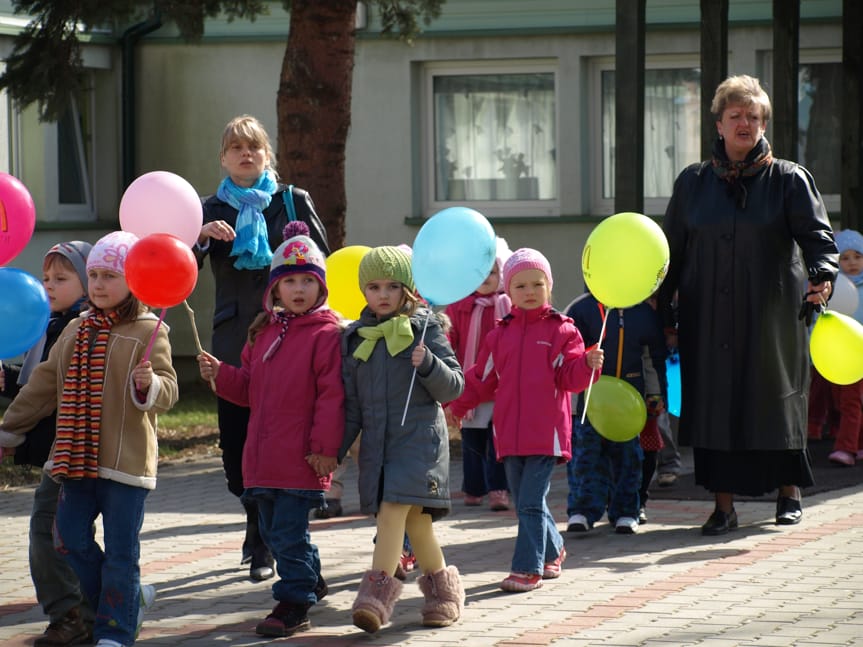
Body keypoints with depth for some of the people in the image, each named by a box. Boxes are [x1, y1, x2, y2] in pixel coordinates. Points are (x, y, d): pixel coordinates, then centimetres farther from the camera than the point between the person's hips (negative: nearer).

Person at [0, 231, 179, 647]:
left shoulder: (147, 333, -6)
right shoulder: (75, 332, 13)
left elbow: (167, 392, -12)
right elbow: (44, 385, 20)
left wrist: (148, 384, -33)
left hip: (125, 462, -6)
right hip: (77, 458, 6)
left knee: (120, 548, -1)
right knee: (70, 537, 6)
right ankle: (126, 598, 25)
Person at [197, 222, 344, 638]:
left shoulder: (326, 334, -10)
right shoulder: (264, 332, 13)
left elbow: (331, 395, -13)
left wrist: (325, 447, -17)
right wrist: (221, 375, 3)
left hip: (301, 459, -8)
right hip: (262, 458, 8)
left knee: (289, 533, -6)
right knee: (272, 531, 17)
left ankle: (294, 604, 2)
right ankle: (310, 580, 36)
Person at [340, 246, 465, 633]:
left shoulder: (424, 328, 0)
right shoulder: (354, 338, 11)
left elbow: (455, 386, -1)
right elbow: (351, 404, 14)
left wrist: (428, 365, -20)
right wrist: (335, 451, 8)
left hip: (419, 437, -4)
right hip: (376, 441, 4)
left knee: (395, 507, -19)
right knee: (414, 521, 8)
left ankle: (379, 590, -25)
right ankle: (442, 585, 24)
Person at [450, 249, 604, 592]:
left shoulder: (561, 331, 1)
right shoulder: (500, 334, 13)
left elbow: (570, 377, -7)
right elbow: (480, 380, 18)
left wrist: (588, 364, -26)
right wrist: (455, 406, 13)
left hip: (545, 433, -5)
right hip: (510, 434, 5)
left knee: (531, 502, -9)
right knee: (525, 503, 12)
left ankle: (528, 569, -5)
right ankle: (552, 551, 33)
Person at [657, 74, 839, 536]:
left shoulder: (789, 180, 2)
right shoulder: (693, 183, 8)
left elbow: (816, 232, -8)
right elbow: (672, 250, 12)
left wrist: (822, 274, -29)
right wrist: (664, 316, 9)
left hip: (772, 319, -2)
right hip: (708, 320, 2)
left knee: (777, 399, 5)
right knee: (715, 402, -1)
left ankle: (789, 491, 25)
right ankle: (724, 505, 5)